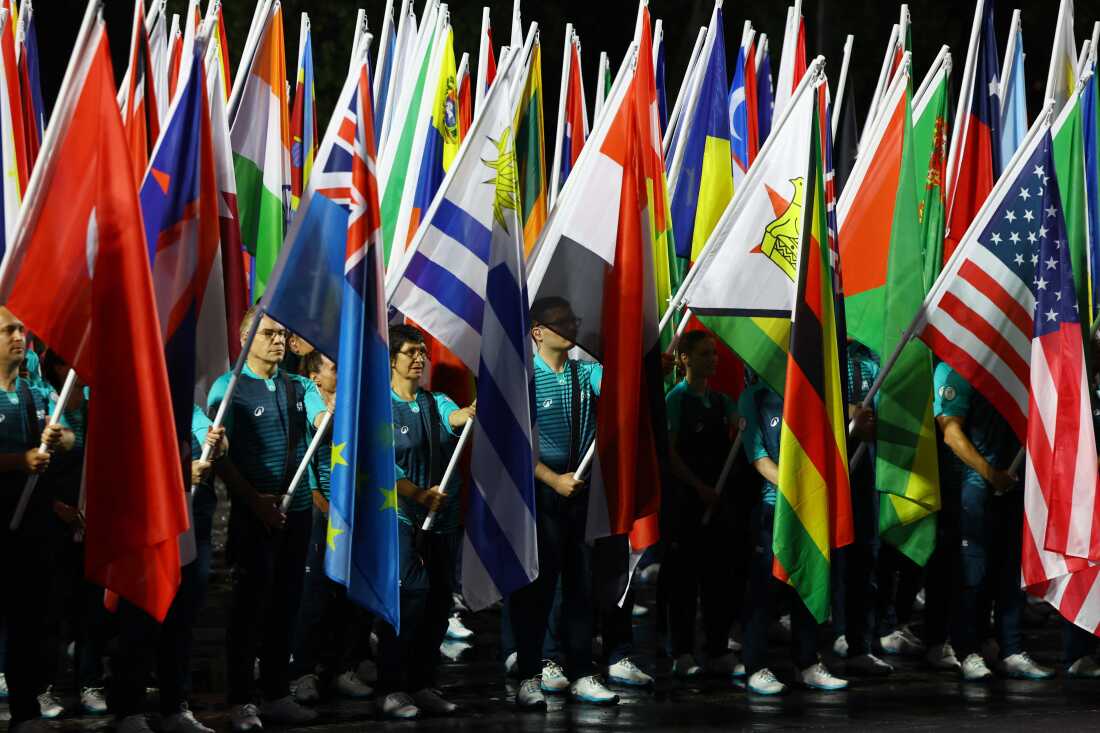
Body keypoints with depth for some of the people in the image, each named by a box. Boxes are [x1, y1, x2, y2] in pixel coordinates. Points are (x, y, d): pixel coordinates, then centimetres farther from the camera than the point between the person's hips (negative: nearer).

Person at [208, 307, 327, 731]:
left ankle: (278, 696, 16)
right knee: (251, 604, -3)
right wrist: (255, 501, -15)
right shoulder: (229, 388, -3)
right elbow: (221, 457, -7)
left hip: (297, 510, 5)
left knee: (286, 603, 9)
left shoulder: (299, 387, 12)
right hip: (254, 512, -5)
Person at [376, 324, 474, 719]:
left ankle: (423, 684, 15)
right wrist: (419, 494, -20)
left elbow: (456, 416, -11)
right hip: (400, 516, -6)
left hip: (442, 519, 6)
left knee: (439, 597, 5)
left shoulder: (435, 402, 12)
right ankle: (392, 688, -10)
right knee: (411, 591, -15)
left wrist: (473, 411, -34)